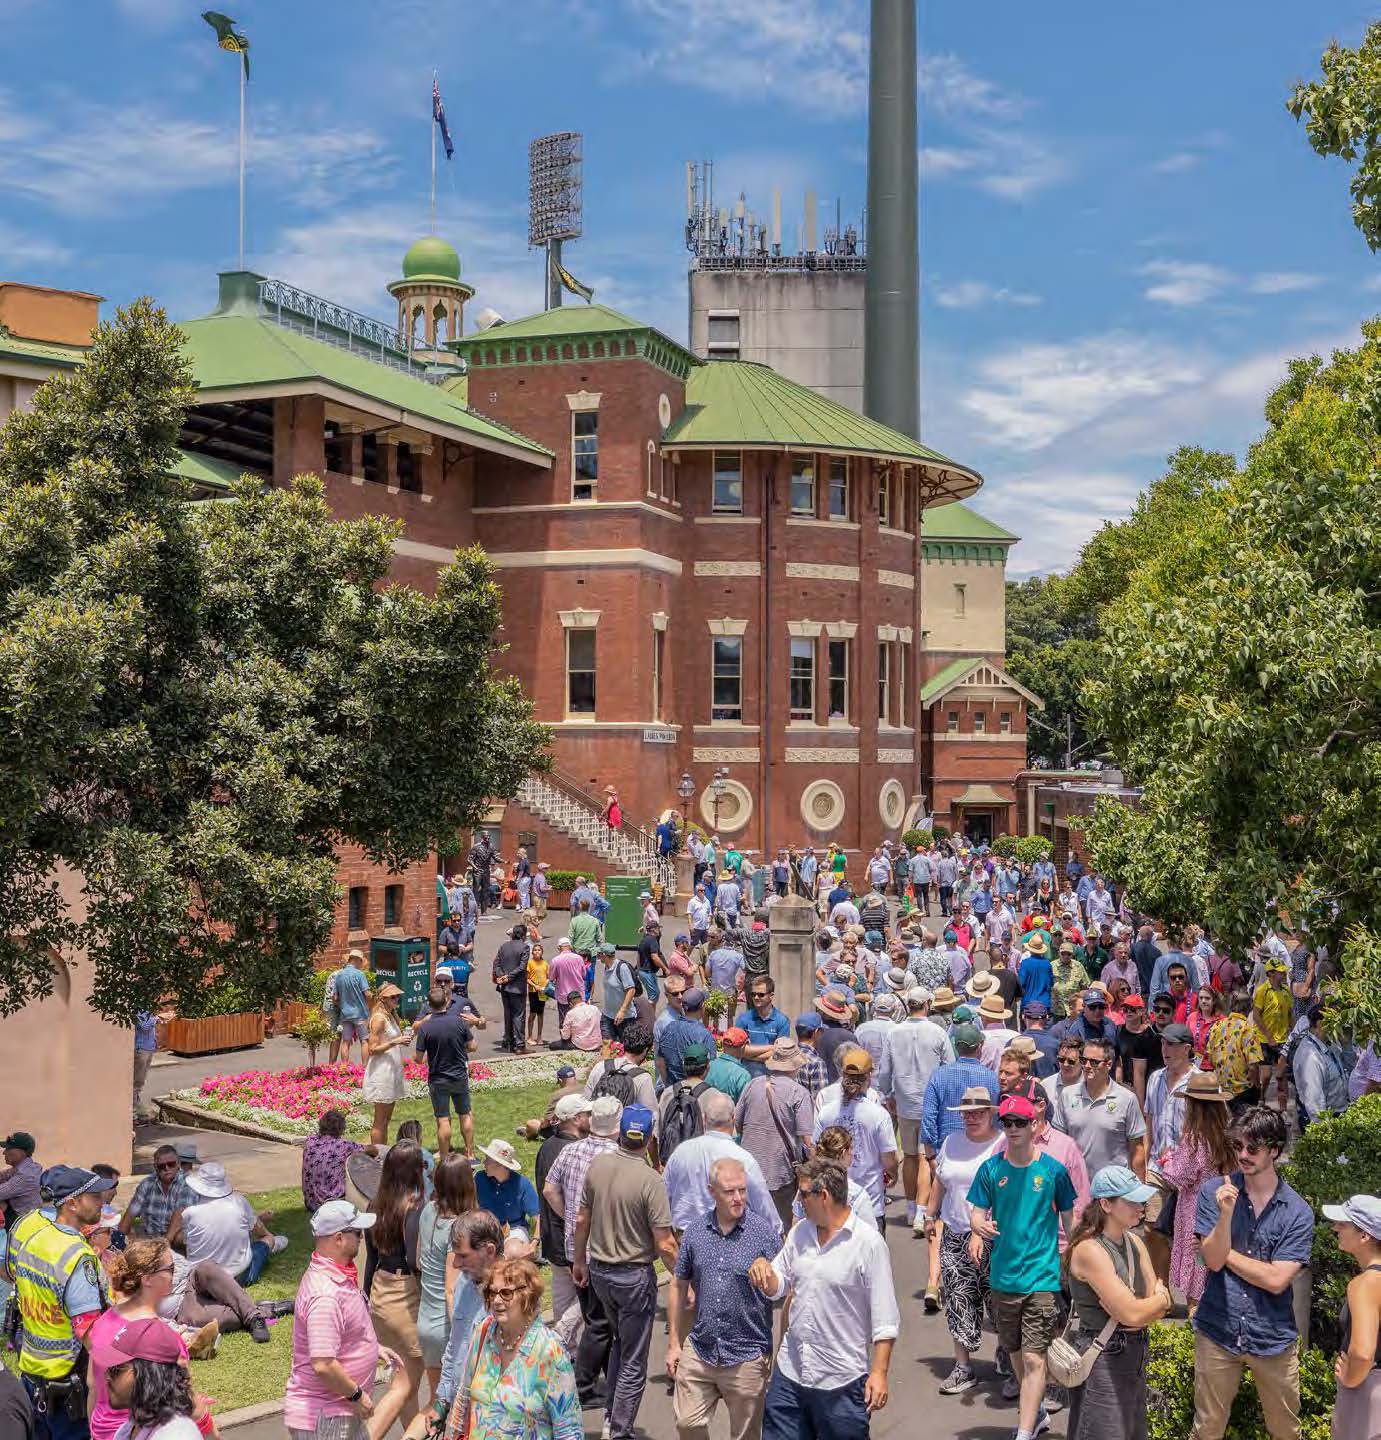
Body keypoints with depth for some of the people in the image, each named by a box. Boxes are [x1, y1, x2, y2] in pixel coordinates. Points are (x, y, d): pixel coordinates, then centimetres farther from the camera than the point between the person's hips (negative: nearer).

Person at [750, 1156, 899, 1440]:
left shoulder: (869, 1244, -12)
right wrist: (764, 1268, -5)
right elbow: (777, 1287, 17)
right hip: (789, 1373, 6)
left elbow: (884, 1318, -11)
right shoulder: (799, 1233, 7)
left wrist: (879, 1372, -15)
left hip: (843, 1381, -6)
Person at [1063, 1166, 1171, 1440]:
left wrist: (1128, 1306, -16)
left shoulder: (1134, 1242, 6)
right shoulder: (1090, 1250, -20)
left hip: (1135, 1356, 8)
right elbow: (1132, 1314, -23)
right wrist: (1162, 1299, -5)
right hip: (1103, 1359, -8)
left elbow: (1158, 1304, 4)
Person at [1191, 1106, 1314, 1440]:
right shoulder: (1215, 1191, -7)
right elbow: (1213, 1260, -13)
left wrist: (1224, 1252, -10)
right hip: (1218, 1332, 0)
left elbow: (1276, 1280, -15)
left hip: (1273, 1338, 0)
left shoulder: (1298, 1212, -9)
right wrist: (1226, 1213, -28)